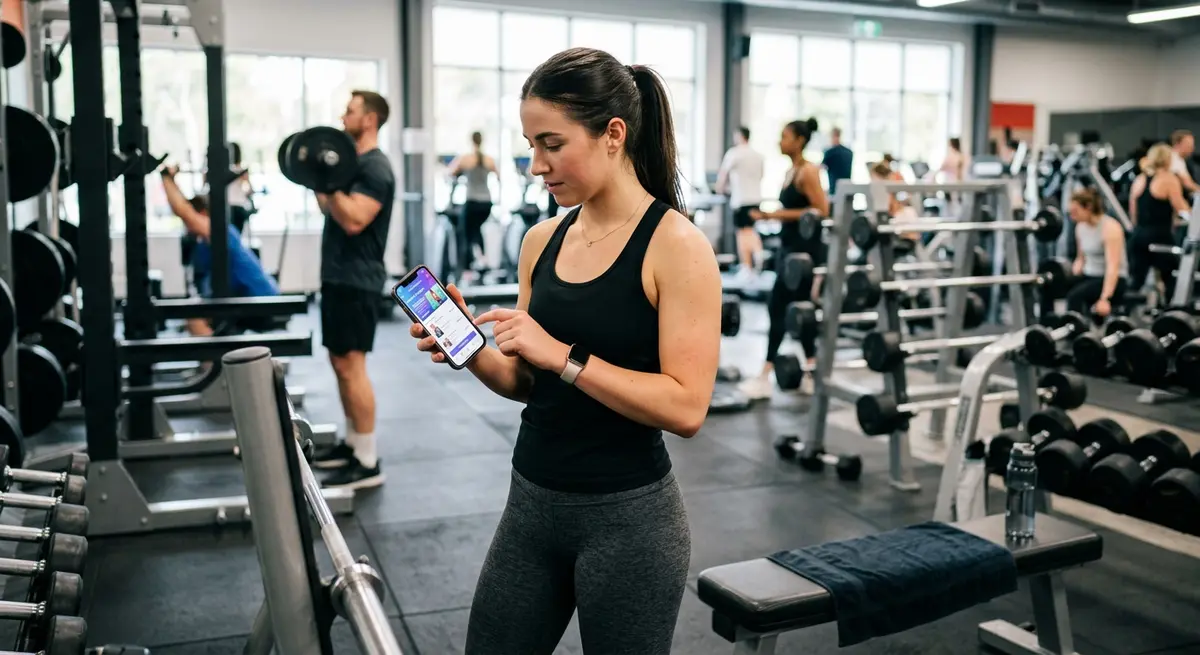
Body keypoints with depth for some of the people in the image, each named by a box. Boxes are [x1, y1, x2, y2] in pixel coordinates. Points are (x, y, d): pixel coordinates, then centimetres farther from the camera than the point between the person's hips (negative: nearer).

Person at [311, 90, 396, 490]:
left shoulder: (375, 167, -15)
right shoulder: (353, 162, 17)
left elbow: (354, 221, -26)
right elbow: (331, 211, 24)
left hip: (356, 280, -11)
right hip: (338, 275, 11)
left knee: (351, 366, -11)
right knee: (341, 363, 14)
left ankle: (367, 463, -6)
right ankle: (352, 445, 24)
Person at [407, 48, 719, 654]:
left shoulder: (676, 245, -14)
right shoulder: (542, 240, 4)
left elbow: (686, 407, -20)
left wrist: (564, 355, -24)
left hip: (628, 516, -6)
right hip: (531, 502, 6)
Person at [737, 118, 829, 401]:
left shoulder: (808, 172, -13)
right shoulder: (791, 171, 15)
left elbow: (822, 211, -19)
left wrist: (783, 214, -21)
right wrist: (768, 215, 8)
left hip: (805, 250, -10)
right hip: (790, 247, 10)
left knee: (777, 308, -10)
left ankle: (764, 378, -6)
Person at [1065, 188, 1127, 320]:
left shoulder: (1110, 228, -18)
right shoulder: (1080, 226, 6)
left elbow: (1113, 267, -27)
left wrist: (1105, 298, -37)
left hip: (1112, 280, -8)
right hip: (1089, 275, 8)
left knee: (1075, 295, -35)